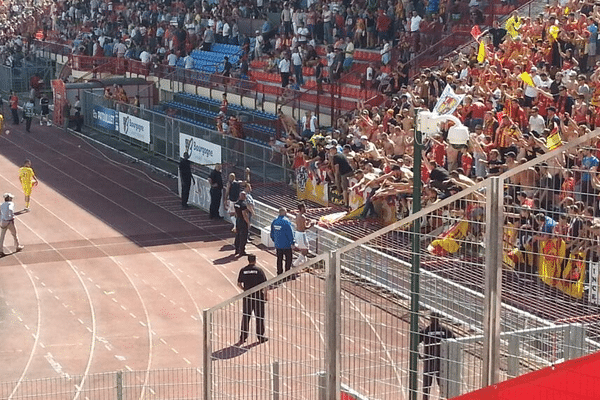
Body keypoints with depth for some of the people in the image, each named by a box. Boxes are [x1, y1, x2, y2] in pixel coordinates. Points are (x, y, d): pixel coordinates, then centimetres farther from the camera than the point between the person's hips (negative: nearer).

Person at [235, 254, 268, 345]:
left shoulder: (243, 270, 0)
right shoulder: (259, 270, -7)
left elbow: (239, 284, 4)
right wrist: (265, 295, 1)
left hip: (247, 297, 2)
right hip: (258, 295, -2)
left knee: (245, 317, 9)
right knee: (259, 317, 9)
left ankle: (243, 338, 11)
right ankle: (260, 337, 16)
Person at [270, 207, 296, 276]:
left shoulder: (274, 221, 2)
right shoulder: (286, 221, -19)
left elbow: (272, 233, 12)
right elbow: (290, 233, -17)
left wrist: (274, 240, 25)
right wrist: (293, 243, -8)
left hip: (277, 244, 6)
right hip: (286, 245, -6)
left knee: (279, 259, 15)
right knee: (288, 259, 6)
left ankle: (279, 273, 21)